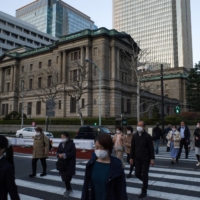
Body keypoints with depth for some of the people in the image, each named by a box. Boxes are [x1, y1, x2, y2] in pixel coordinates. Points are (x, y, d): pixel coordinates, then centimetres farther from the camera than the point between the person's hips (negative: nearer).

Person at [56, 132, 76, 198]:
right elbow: (58, 152, 12)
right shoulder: (61, 144, 9)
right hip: (62, 164, 7)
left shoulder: (71, 144, -11)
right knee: (64, 178, 12)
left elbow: (73, 153, -17)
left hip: (69, 164, -6)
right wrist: (59, 155, -11)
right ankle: (69, 189, 32)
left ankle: (68, 190, 15)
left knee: (66, 178, -7)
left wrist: (64, 155, -22)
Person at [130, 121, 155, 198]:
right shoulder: (135, 136, 1)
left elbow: (151, 148, -8)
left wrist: (152, 159, -12)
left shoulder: (148, 136, -10)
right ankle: (145, 182, 37)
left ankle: (144, 191, 16)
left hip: (146, 159, -4)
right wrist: (131, 157, 4)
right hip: (137, 159, 4)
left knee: (144, 175, 1)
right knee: (137, 174, 7)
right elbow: (132, 147, 5)